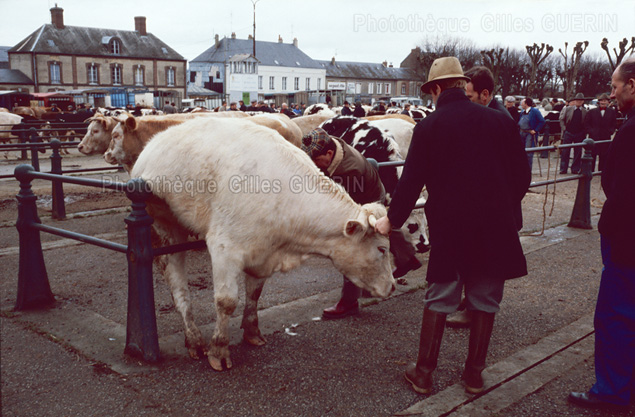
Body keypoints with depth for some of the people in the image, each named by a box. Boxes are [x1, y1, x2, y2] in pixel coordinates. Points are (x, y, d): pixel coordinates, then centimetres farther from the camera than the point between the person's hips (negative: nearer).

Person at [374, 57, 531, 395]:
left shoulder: (427, 127, -6)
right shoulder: (501, 121, 0)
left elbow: (411, 182, -6)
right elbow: (522, 176, 5)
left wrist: (393, 220, 8)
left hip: (448, 227, -1)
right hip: (495, 227, 2)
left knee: (439, 299, 10)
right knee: (485, 300, 14)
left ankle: (423, 373, 19)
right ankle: (474, 374, 25)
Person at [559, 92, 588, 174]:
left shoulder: (585, 112, 3)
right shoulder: (568, 109, 1)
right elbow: (562, 119, 7)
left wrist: (584, 133, -1)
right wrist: (564, 128, -1)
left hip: (579, 134, 1)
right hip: (568, 133, -1)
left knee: (578, 152, 3)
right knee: (565, 152, 1)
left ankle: (575, 169, 12)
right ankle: (563, 169, 8)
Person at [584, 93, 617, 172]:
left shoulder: (612, 112, 9)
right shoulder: (592, 111, 7)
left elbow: (614, 125, 10)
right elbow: (586, 124, 5)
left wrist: (609, 132, -5)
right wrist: (591, 132, -7)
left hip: (606, 138, 1)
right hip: (593, 138, -1)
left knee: (603, 157, 5)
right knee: (592, 156, 0)